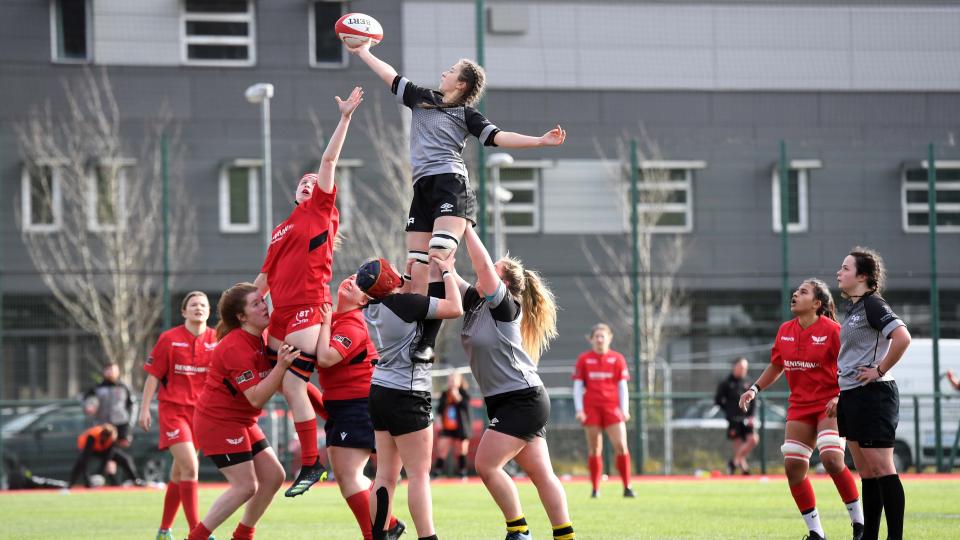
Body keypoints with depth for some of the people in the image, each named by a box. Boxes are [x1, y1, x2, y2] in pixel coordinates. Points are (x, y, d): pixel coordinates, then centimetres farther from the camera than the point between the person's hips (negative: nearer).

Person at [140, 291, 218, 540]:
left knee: (180, 472, 12)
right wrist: (144, 409, -6)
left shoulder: (217, 340, 2)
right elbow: (153, 376, -2)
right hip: (173, 409, -4)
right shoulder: (169, 339, -5)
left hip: (201, 411, 4)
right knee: (189, 466, -18)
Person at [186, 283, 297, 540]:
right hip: (218, 420, -10)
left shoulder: (259, 340, 7)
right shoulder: (236, 348, -24)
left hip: (242, 421, 10)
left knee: (273, 476, 6)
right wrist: (281, 366, -35)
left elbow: (277, 385, 11)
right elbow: (256, 398, -27)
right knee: (246, 485, -13)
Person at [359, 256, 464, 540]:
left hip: (380, 390, 8)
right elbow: (455, 308, -11)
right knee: (419, 473, -8)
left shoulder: (371, 308, 5)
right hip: (407, 395, -8)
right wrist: (447, 272, 0)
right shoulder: (406, 303, -17)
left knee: (386, 474, 9)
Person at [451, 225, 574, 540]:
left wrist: (466, 227, -17)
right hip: (505, 402, 9)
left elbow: (482, 264, -22)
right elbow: (448, 274, 8)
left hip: (522, 401, -9)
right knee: (540, 473, 7)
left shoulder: (505, 307, -11)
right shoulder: (474, 302, 10)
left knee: (486, 465, -12)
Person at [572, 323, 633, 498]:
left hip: (612, 407, 0)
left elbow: (622, 386, 7)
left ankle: (627, 487, -3)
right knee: (594, 449, 1)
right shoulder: (584, 359, 6)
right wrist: (579, 409, -4)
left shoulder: (617, 359, 7)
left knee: (621, 446, -10)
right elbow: (578, 386, 5)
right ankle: (595, 489, 7)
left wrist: (624, 409, -3)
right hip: (591, 408, 0)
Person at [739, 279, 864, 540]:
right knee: (793, 467, -1)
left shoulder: (831, 330, -12)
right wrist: (754, 389, 11)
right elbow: (776, 366, 21)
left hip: (830, 404, -7)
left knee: (832, 459, -23)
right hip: (800, 406, 7)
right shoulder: (785, 331, 7)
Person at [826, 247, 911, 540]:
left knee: (881, 469, -9)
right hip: (852, 398, 10)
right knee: (866, 473, 11)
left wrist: (879, 371, -19)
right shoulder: (853, 308, 17)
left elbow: (902, 338, -27)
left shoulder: (873, 305, -12)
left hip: (873, 395, -10)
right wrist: (840, 397, 23)